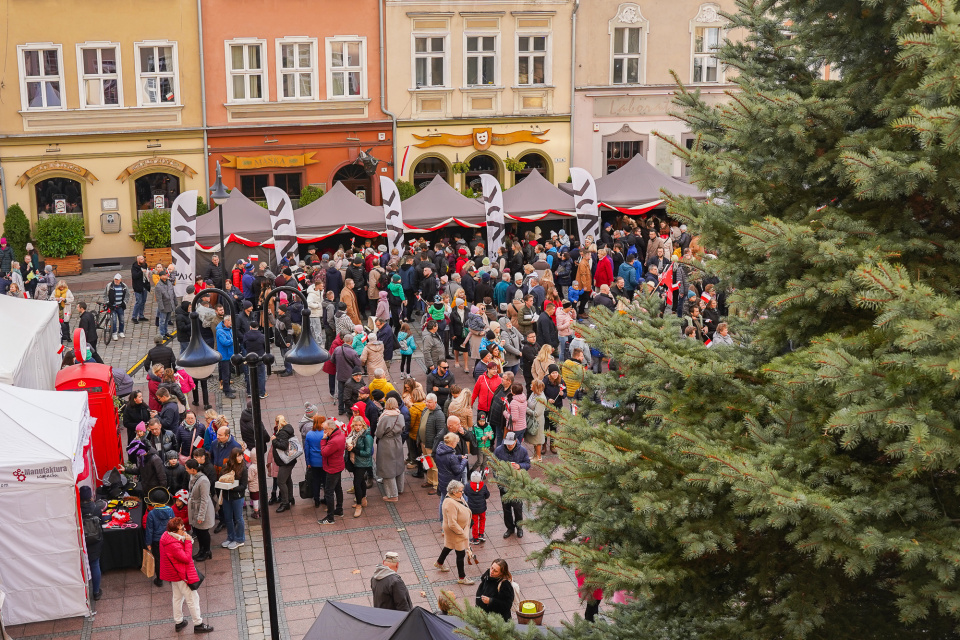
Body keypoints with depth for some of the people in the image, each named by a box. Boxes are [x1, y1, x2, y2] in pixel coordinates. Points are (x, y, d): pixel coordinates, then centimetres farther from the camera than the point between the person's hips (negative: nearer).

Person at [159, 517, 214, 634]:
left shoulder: (167, 536, -3)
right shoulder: (173, 545, -34)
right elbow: (187, 558, -28)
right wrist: (188, 542, -26)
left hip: (175, 573, 10)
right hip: (181, 575, -10)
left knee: (178, 597, 24)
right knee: (192, 598, 3)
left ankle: (178, 622, 38)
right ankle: (198, 624, 14)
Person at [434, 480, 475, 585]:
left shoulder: (457, 498, -4)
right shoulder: (450, 504, -34)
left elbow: (463, 511, 14)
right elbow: (452, 524, -33)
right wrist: (462, 533, -23)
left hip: (461, 528, 10)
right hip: (455, 532, -10)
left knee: (449, 546, 30)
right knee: (461, 553, 1)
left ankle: (439, 563, 54)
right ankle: (461, 578, 15)